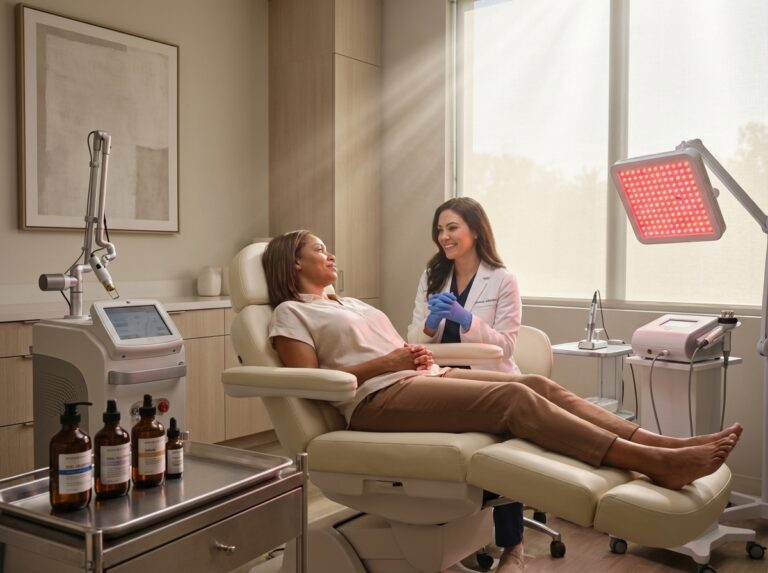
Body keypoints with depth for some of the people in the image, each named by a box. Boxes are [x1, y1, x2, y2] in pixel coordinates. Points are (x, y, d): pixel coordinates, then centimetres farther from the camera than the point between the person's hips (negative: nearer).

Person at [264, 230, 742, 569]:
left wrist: (417, 353, 4)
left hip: (423, 378, 8)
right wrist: (386, 362, -13)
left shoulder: (350, 303, 30)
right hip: (379, 399, -8)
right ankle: (657, 463, -36)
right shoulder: (291, 313, 5)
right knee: (514, 398, -28)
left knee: (537, 385, -15)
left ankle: (664, 444, -24)